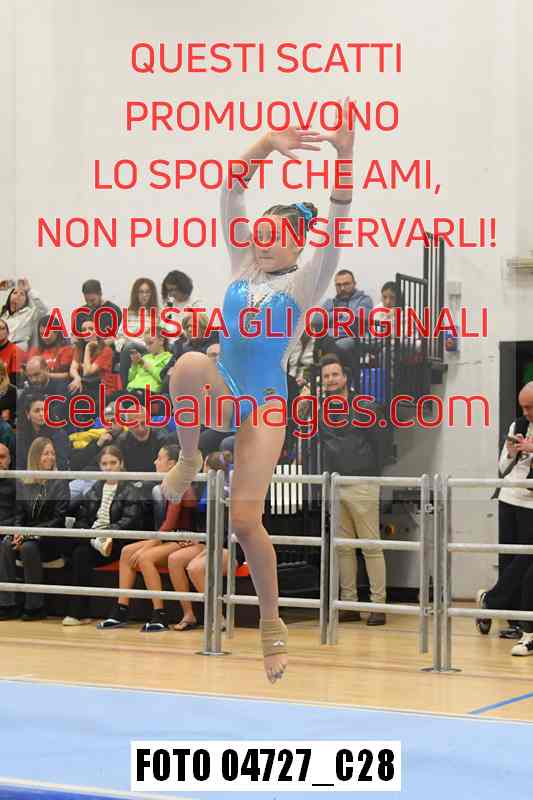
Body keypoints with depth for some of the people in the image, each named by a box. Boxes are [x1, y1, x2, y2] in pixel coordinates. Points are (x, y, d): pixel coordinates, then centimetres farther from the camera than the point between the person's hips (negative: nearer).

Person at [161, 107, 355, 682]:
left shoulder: (306, 282, 3)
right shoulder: (242, 267, 11)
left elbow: (337, 222, -12)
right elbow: (229, 194, 1)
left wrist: (345, 155, -27)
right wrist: (265, 147, -15)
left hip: (264, 402, -2)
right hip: (220, 392, 3)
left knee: (246, 520, -11)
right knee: (190, 365, -35)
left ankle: (272, 624, 9)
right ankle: (189, 460, -12)